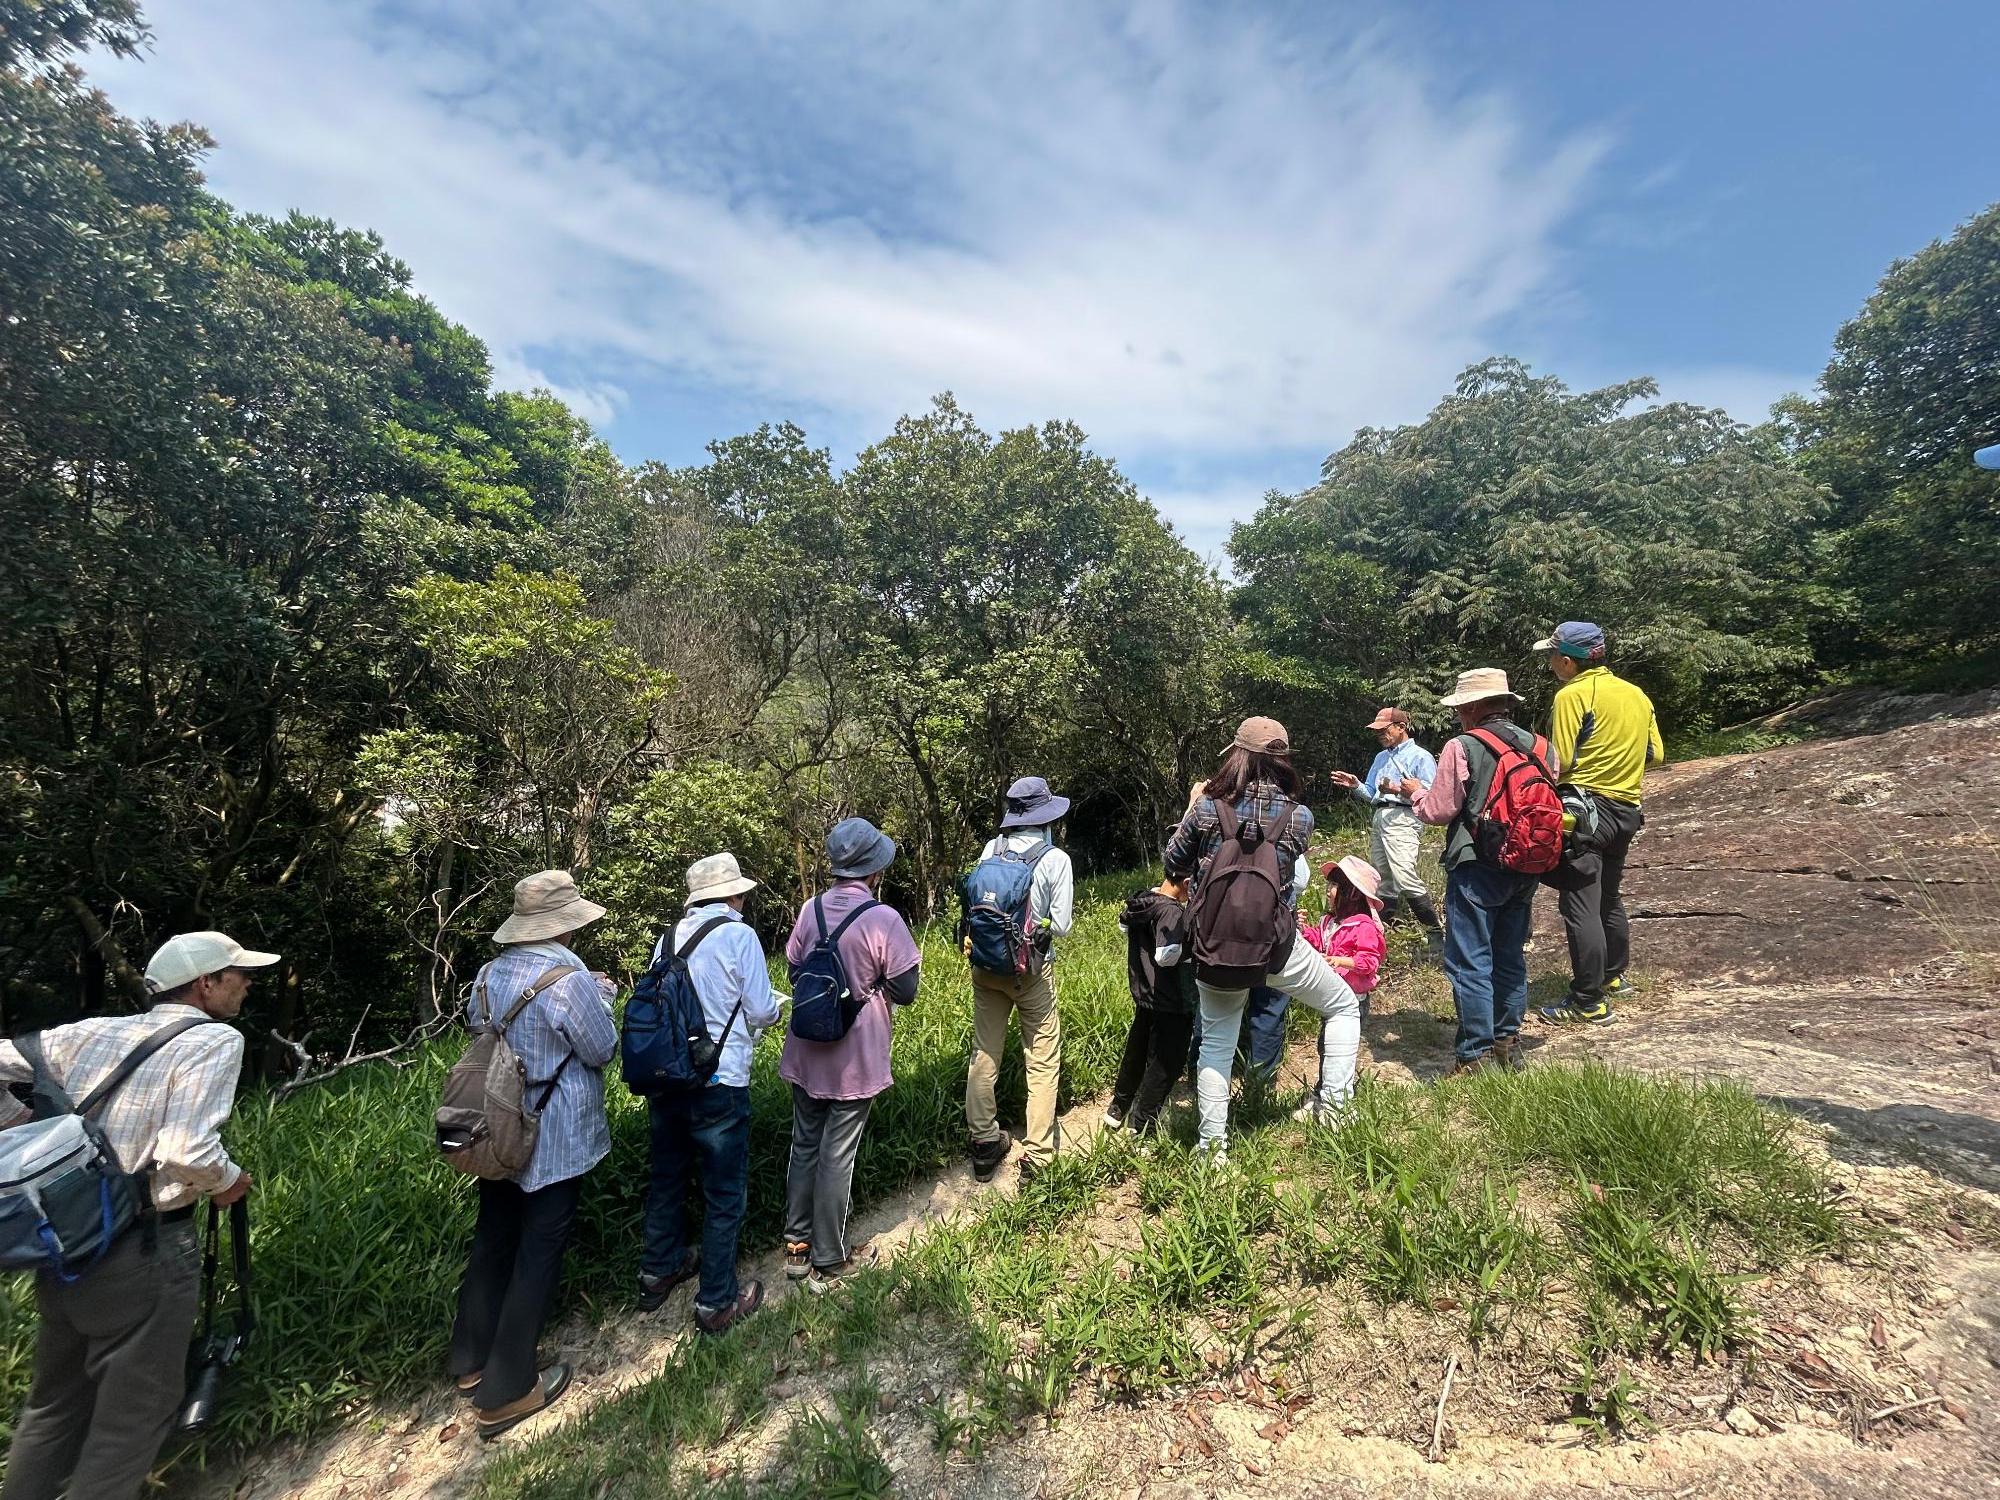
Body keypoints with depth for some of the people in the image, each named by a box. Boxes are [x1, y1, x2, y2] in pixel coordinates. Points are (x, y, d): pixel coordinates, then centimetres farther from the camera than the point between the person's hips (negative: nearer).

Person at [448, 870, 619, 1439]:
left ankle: (470, 1361, 38)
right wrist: (602, 998, 1)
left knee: (492, 1241, 22)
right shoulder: (571, 980, -25)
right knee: (538, 1254, 7)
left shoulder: (490, 973, -3)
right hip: (554, 1144, -7)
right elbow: (602, 1050, -15)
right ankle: (504, 1393, 18)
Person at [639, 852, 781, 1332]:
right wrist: (773, 1005, 12)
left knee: (667, 1178, 24)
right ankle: (716, 1302, 22)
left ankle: (657, 1273, 42)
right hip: (718, 1083, -6)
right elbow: (761, 1011, -10)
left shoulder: (669, 937, 2)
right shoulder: (739, 935, -14)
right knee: (725, 1193, 10)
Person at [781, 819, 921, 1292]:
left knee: (804, 1147, 19)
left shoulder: (811, 910, -4)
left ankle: (797, 1245, 34)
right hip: (855, 1061, -5)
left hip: (806, 1055, 5)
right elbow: (904, 991, -13)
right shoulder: (884, 920, -19)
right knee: (836, 1157, 8)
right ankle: (827, 1264, 23)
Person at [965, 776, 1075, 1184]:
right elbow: (1061, 925, -9)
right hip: (1031, 968, -3)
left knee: (984, 1054, 15)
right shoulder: (1056, 859, -12)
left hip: (986, 965, 4)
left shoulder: (991, 848, -3)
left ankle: (984, 1145, 27)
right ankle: (1036, 1157, 15)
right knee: (1043, 1062, 11)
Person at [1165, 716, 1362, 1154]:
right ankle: (1333, 1102, 24)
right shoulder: (1299, 816, -8)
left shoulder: (1207, 807, -10)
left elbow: (1173, 864, 4)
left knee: (1216, 1044, 20)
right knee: (1345, 1006, 25)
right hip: (1274, 946, -1)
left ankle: (1212, 1143, 25)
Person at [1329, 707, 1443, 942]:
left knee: (1405, 877, -20)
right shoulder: (1381, 757, 25)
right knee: (1383, 880, 10)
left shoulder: (1420, 757, 1)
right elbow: (1369, 795, 23)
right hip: (1377, 818, 8)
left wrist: (1398, 790, -19)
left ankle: (1435, 932, -12)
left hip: (1402, 818, -8)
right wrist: (1356, 786, 4)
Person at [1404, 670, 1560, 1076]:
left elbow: (1439, 811, -9)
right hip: (1525, 868, 7)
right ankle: (1508, 1042, 28)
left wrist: (1415, 793, 10)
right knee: (1510, 957, 18)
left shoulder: (1462, 747, -12)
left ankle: (1475, 1055, 1)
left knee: (1469, 962, -1)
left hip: (1476, 868, -6)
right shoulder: (1541, 748, 6)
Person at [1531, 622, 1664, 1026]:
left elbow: (1560, 761, -16)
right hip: (1626, 810, 9)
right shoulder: (1636, 693, 10)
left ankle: (1589, 1002, -4)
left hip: (1585, 806, -9)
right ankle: (1613, 975, 38)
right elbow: (1656, 754, 13)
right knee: (1608, 896, 23)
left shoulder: (1572, 694, -12)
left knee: (1579, 905, -6)